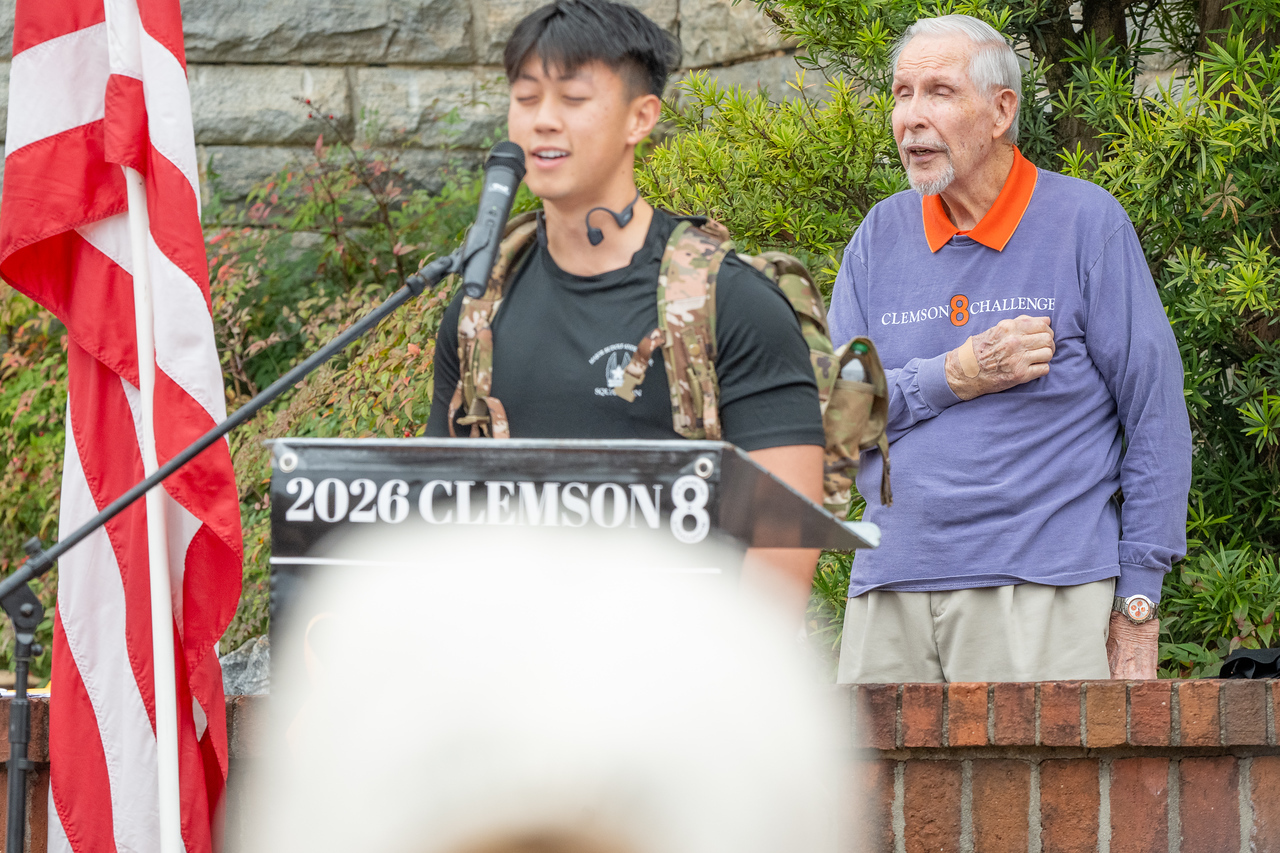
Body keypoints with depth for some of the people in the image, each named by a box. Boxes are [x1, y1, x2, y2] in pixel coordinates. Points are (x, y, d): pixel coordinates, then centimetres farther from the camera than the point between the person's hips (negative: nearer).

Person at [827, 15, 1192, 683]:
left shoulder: (1086, 221, 1)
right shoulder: (881, 236, 12)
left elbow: (1157, 421, 0)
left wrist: (1136, 606, -5)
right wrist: (955, 378, -10)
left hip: (1044, 595, -4)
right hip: (888, 595, 4)